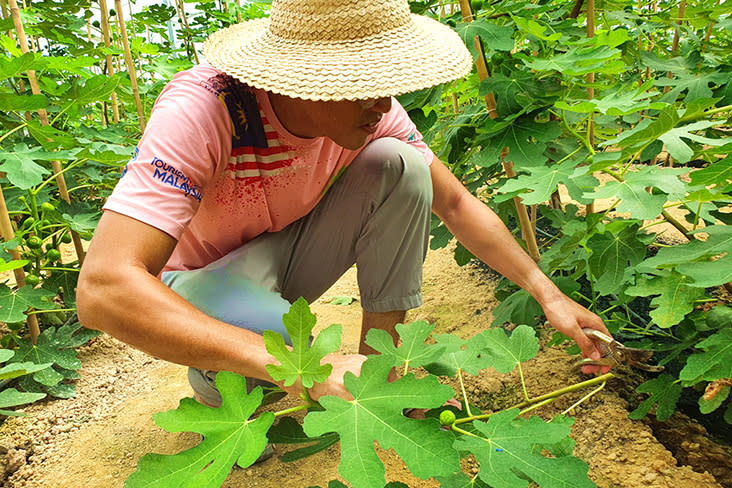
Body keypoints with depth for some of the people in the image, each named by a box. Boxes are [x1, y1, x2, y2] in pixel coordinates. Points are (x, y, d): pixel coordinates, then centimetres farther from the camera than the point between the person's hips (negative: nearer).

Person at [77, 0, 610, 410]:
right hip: (203, 280, -3)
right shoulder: (200, 111, -34)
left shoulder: (365, 107, -19)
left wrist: (546, 292, -14)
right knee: (263, 327, -40)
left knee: (401, 166, -20)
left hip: (287, 253, 4)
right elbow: (103, 288, -42)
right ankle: (219, 390, -2)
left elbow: (455, 202, -7)